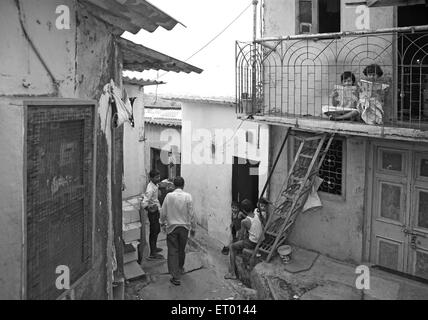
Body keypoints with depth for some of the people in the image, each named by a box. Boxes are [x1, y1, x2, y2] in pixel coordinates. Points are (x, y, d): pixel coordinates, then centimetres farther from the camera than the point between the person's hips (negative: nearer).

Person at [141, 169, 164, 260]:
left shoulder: (155, 185, 3)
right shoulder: (151, 189, -26)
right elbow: (144, 203, -33)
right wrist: (149, 209, -41)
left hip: (157, 211, 9)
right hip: (153, 212, -9)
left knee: (157, 230, 22)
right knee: (153, 232, -1)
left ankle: (154, 248, 38)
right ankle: (152, 254, 7)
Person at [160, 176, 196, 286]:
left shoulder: (169, 196, -9)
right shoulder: (188, 196, -9)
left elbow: (163, 213, -1)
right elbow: (191, 214, -6)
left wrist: (163, 223, 17)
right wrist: (193, 228, 6)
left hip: (171, 227, -1)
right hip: (184, 227, 1)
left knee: (173, 251, 2)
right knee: (182, 250, 20)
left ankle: (176, 277, -1)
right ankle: (180, 269, 41)